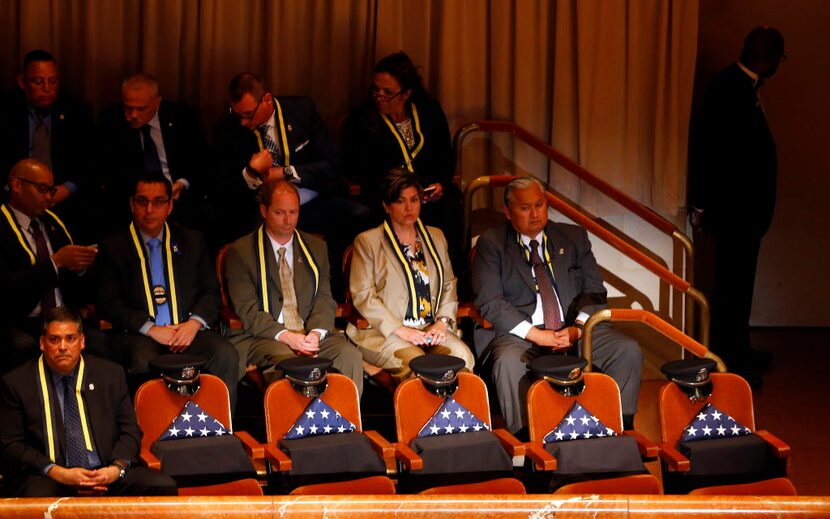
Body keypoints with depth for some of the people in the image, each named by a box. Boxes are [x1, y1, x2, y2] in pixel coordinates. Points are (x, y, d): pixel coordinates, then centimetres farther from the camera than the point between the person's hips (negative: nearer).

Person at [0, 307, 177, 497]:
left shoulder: (111, 374, 13)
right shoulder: (16, 383, 6)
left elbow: (129, 431, 12)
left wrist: (117, 467, -10)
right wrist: (58, 473, -13)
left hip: (106, 475, 3)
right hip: (50, 479, -3)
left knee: (164, 486, -22)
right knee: (39, 497, -39)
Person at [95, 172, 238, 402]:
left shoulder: (192, 241, 17)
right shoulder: (113, 247, 8)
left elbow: (211, 291, 14)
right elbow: (107, 304, 2)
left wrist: (194, 323, -7)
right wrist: (151, 329, -11)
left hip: (188, 330, 2)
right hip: (139, 335, -2)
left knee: (226, 355, -27)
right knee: (143, 362, -36)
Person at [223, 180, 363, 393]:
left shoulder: (316, 247, 18)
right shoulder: (241, 252, 4)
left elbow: (324, 299, 11)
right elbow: (247, 310, -5)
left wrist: (316, 332, -11)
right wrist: (285, 336, -19)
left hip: (311, 333, 4)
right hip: (264, 336, -4)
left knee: (350, 354, -25)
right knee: (284, 359, -37)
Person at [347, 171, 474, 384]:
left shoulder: (436, 237, 20)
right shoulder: (367, 242, 4)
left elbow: (449, 285, 20)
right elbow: (362, 295, -4)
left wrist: (442, 321, 0)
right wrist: (399, 330, -13)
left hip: (431, 329, 4)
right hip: (384, 333, -4)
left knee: (462, 356, -26)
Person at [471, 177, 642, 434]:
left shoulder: (574, 237, 16)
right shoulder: (491, 244, 5)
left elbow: (594, 290, 11)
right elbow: (489, 301, -5)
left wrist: (578, 327, -10)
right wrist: (534, 334, -16)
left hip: (574, 329, 3)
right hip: (519, 333, -3)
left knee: (628, 350, -19)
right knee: (509, 362, -36)